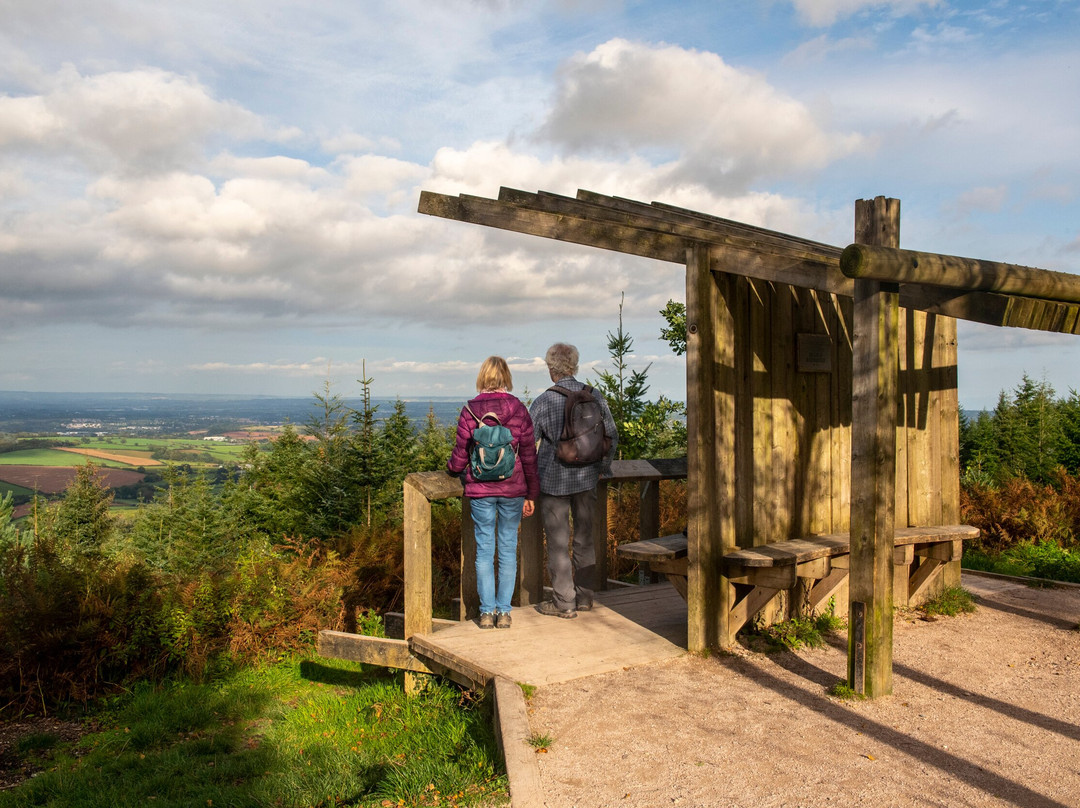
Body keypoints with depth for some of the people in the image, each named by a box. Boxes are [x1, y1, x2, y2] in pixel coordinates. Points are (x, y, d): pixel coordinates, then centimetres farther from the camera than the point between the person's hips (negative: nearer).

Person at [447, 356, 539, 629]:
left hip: (480, 489, 0)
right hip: (512, 489, 1)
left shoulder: (470, 411, -6)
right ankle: (504, 612, 13)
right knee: (508, 549, 9)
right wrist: (531, 494, 9)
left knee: (484, 549, 8)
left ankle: (487, 612, 11)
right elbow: (529, 455, 0)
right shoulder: (518, 409, -3)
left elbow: (460, 456, -2)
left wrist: (451, 468, 22)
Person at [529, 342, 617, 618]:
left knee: (558, 542, 6)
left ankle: (564, 603, 12)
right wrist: (602, 467, 17)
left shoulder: (544, 401, -13)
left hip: (554, 480, -4)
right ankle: (585, 596, 25)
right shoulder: (594, 396, -2)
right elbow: (611, 435, 4)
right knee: (584, 538, 16)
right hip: (587, 478, 4)